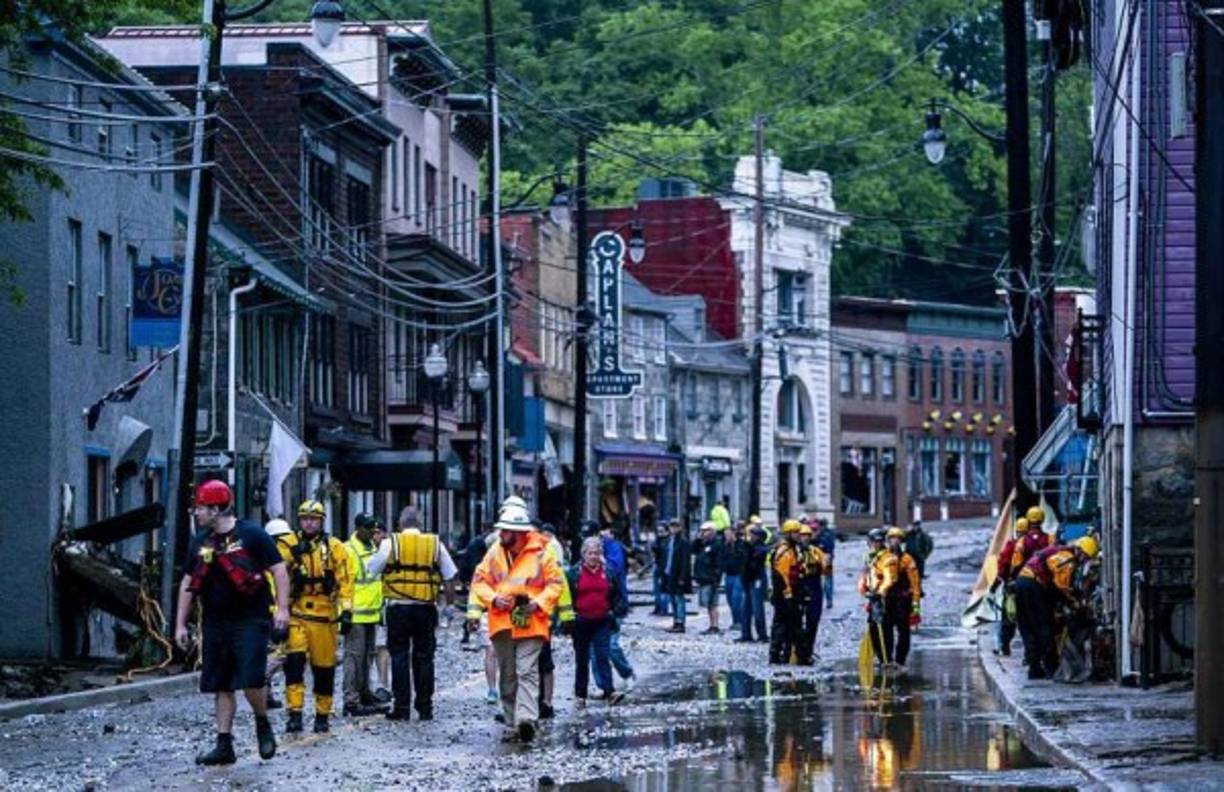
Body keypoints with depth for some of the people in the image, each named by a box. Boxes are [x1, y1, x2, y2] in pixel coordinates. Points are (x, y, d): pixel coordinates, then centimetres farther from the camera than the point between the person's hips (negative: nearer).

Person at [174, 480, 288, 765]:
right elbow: (188, 584, 18)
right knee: (220, 686, 5)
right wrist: (180, 625, 15)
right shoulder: (200, 542, 11)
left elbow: (279, 570, -6)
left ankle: (263, 726, 11)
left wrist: (282, 608, -16)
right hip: (215, 623, 6)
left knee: (251, 680, -15)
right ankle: (224, 746, 9)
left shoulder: (251, 535, -6)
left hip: (250, 621, -6)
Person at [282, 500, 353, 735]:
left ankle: (323, 716, 19)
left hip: (325, 616, 1)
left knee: (324, 667, 6)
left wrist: (346, 612, -5)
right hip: (296, 614, 0)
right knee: (295, 661, -16)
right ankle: (295, 714, -15)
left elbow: (345, 581, 2)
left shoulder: (335, 548, 3)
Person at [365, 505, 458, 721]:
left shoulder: (390, 543, -5)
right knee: (424, 657, 8)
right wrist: (450, 598, 16)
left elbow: (371, 569, 0)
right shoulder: (435, 544, 2)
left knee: (399, 657, 3)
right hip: (426, 608, 2)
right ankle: (425, 707, 8)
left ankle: (401, 706, 1)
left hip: (398, 607, -2)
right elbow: (450, 575, 6)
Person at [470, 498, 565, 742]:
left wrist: (539, 603, -14)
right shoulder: (494, 553, 6)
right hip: (501, 623, 4)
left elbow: (556, 583, 0)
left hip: (530, 624, -4)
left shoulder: (540, 554, -4)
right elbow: (479, 581, 10)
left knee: (527, 672, -15)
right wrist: (493, 598, -9)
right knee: (507, 675, 10)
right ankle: (512, 724, 17)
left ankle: (526, 718, -26)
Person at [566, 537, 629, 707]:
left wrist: (616, 611, 3)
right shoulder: (574, 573, 1)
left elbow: (620, 595, 13)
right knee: (582, 659, 8)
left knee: (603, 656, -11)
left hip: (602, 622, 0)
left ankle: (609, 691, -19)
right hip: (581, 623, 0)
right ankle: (580, 695, 14)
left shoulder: (608, 572, 6)